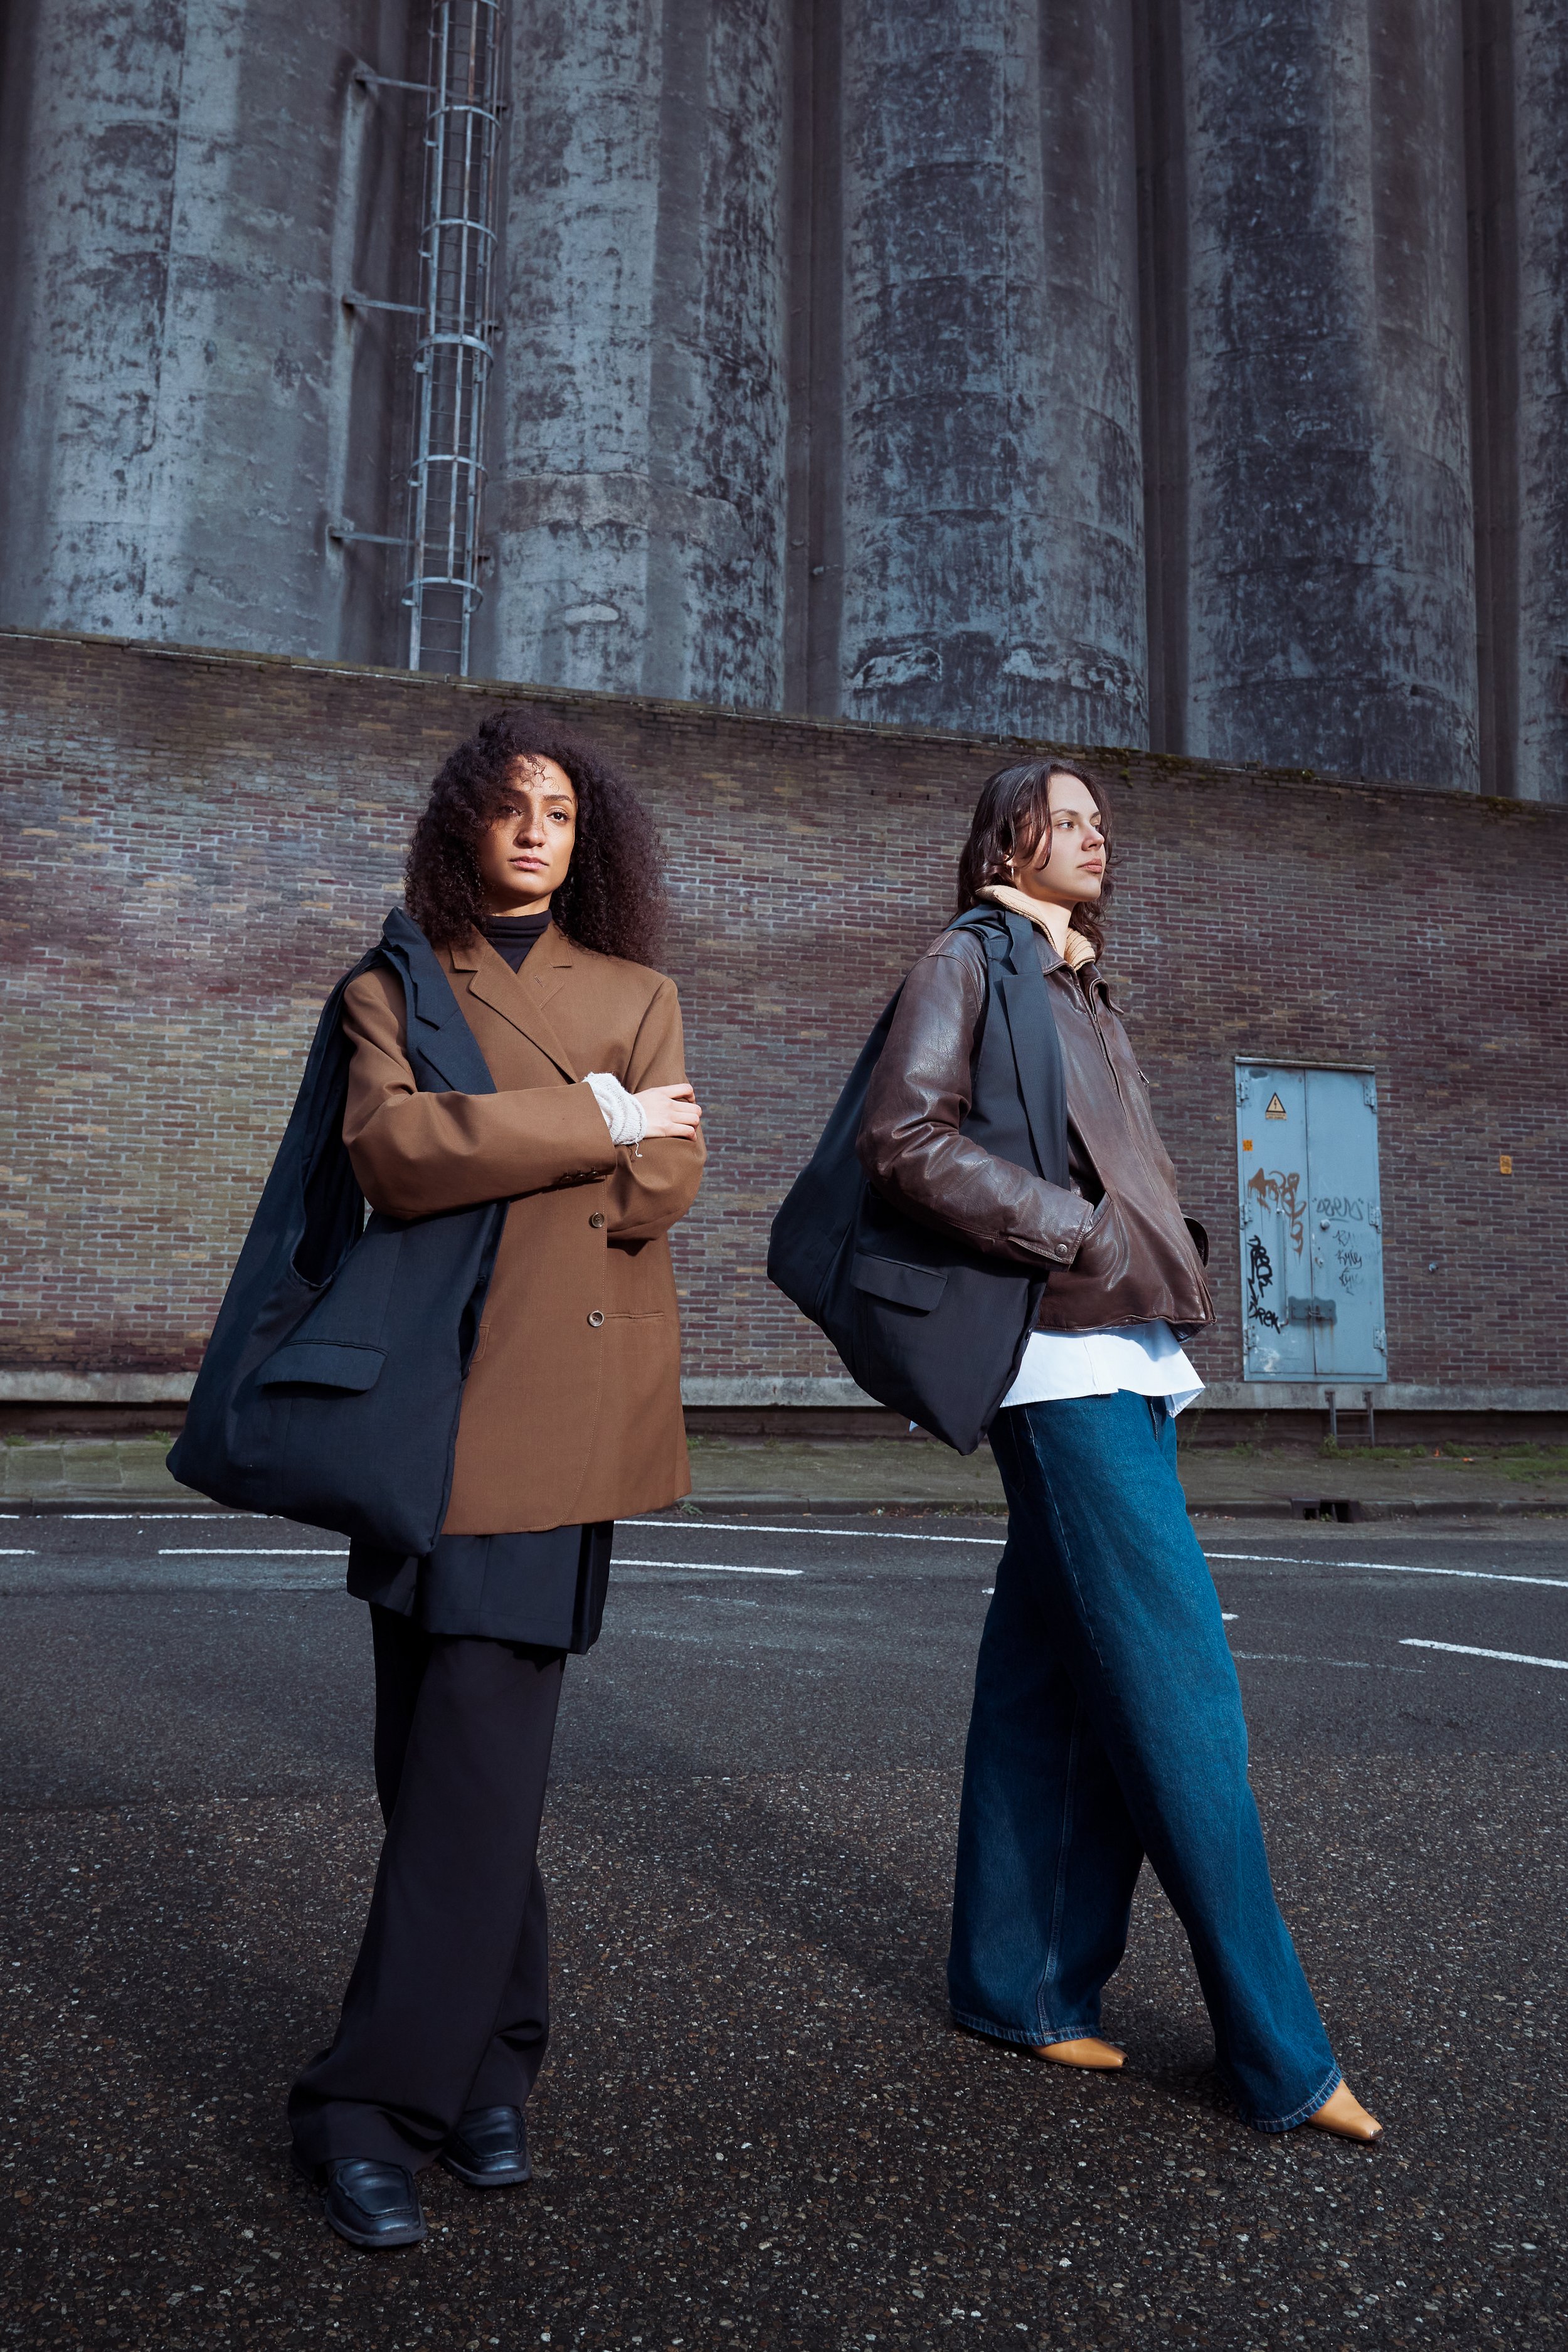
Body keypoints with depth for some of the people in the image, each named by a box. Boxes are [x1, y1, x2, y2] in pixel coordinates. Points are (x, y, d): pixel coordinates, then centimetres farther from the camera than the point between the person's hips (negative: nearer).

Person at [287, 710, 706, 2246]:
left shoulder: (636, 996, 15)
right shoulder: (391, 990, 12)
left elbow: (666, 1182, 0)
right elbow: (393, 1152, -8)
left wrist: (478, 1148, -6)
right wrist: (588, 1122, -8)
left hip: (562, 1399, -1)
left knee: (477, 1754, -7)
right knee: (429, 1753, 5)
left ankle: (376, 2104, 2)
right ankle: (494, 2059, 21)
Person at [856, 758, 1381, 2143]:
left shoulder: (1084, 990, 25)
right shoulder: (970, 962, -1)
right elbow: (906, 1138, -14)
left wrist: (1164, 1249, 8)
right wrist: (1080, 1233, -14)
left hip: (1125, 1358, 9)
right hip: (1065, 1363, -9)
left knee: (1055, 1686, 11)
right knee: (1181, 1689, -8)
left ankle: (1022, 1987, 20)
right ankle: (1279, 2055, 0)